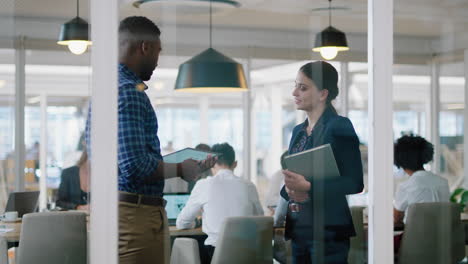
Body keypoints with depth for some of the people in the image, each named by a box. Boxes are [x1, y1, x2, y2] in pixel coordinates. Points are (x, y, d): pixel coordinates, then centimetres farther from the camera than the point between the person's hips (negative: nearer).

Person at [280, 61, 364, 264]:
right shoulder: (298, 131, 16)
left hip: (328, 231, -7)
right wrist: (289, 190, -4)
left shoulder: (340, 127, -7)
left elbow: (354, 183, -13)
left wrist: (308, 187, -22)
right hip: (299, 230, 7)